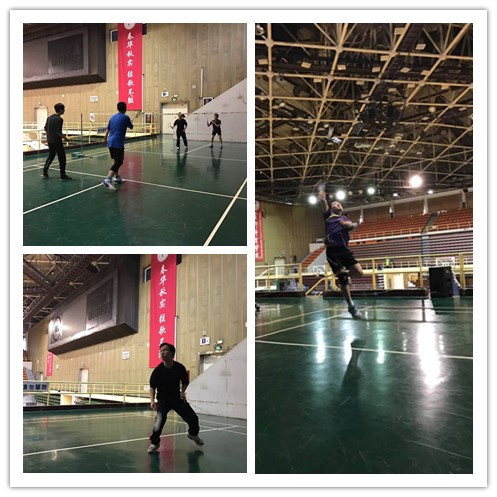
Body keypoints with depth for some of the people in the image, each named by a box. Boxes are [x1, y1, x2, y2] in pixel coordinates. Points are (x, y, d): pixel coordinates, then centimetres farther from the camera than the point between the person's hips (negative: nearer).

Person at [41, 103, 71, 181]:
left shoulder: (49, 118, 8)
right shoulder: (59, 119, -16)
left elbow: (46, 128, 13)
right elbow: (58, 132, -22)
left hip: (50, 141, 8)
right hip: (57, 141, -8)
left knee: (50, 156, 20)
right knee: (62, 158, 2)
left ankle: (44, 173, 20)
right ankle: (63, 176, 4)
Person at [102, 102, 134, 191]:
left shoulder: (112, 117, 14)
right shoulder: (125, 117, -4)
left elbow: (107, 129, 20)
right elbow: (131, 127, 10)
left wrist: (105, 138, 36)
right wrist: (129, 122, 32)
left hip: (110, 142, 7)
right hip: (118, 143, -7)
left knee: (116, 161, 22)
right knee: (119, 162, -10)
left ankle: (117, 178, 29)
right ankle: (107, 179, -26)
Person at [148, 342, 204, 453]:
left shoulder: (180, 368, -13)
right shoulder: (157, 370, -17)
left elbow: (185, 382, 5)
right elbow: (152, 387, -7)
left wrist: (183, 391, -11)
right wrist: (152, 401, -19)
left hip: (177, 398, 2)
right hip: (163, 400, -2)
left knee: (193, 418, 5)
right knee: (160, 418, -29)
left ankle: (193, 434, 39)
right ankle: (154, 443, -7)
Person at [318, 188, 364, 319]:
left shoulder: (345, 218, 20)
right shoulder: (329, 215, 13)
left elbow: (352, 225, -1)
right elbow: (323, 201, 4)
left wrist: (348, 224, -22)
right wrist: (321, 190, 13)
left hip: (344, 249, 3)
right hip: (332, 250, -3)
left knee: (359, 272, -14)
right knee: (343, 281, -3)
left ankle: (345, 275, 21)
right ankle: (351, 306, 11)